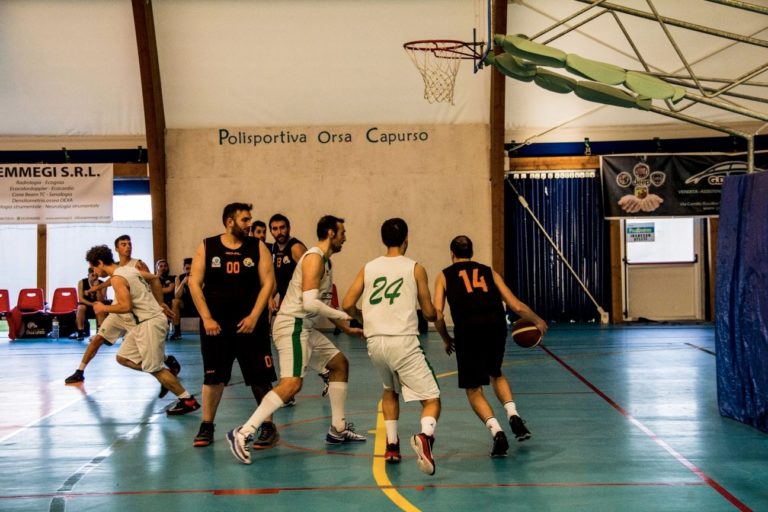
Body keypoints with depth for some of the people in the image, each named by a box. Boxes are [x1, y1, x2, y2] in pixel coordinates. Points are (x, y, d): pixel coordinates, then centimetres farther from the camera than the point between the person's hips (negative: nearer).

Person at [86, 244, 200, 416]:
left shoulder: (117, 278, -16)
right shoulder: (128, 269, 12)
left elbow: (126, 306, -24)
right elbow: (154, 279, 24)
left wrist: (104, 308, -7)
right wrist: (160, 304, 27)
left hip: (150, 323, -10)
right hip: (142, 323, 10)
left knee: (154, 368, -3)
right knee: (123, 358, 15)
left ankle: (188, 401, 2)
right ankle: (166, 373, 16)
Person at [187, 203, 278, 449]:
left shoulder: (258, 247, 1)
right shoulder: (207, 247, 2)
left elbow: (268, 283, -3)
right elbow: (194, 283, 0)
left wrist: (254, 317, -12)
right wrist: (206, 318, -8)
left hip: (250, 323, 0)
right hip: (215, 324, 1)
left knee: (260, 378, -1)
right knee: (213, 377, 8)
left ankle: (268, 427, 10)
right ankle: (206, 426, 22)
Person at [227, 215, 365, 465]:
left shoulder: (324, 261, 17)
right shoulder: (314, 257, -14)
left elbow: (322, 304, 27)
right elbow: (309, 303, -24)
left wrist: (347, 328, 25)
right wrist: (343, 315, -13)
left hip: (305, 327, 11)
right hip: (292, 325, -11)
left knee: (340, 364, 18)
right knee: (291, 384, -21)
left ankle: (338, 430, 25)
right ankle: (243, 434, -20)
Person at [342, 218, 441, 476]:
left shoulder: (368, 268, 12)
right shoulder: (415, 268, 5)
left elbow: (347, 305, 7)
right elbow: (429, 313, 8)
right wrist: (437, 315, 32)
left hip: (375, 342, 4)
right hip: (403, 341, -4)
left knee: (390, 391, 31)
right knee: (431, 399, 0)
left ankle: (391, 446, 25)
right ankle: (425, 436, -31)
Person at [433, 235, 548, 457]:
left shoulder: (445, 275, 18)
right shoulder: (488, 271, 23)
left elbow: (437, 314, 6)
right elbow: (517, 306, 19)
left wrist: (446, 339, 22)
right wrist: (538, 321, 34)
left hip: (468, 330, -3)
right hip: (496, 325, 3)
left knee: (473, 389, 12)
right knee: (496, 374, 30)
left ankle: (497, 432, -7)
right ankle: (513, 416, 12)